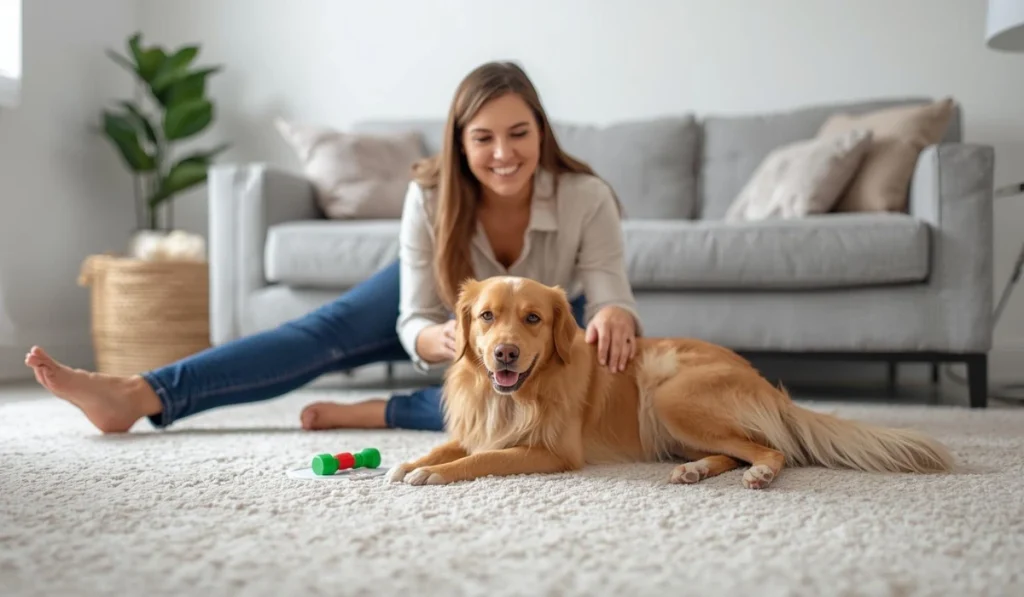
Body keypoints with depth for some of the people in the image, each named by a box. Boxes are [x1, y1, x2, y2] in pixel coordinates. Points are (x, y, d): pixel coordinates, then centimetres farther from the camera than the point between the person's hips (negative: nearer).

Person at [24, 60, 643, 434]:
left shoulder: (586, 197, -34)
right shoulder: (430, 197, -30)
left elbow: (611, 297, -34)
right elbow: (415, 321, -29)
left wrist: (614, 315, -60)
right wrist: (439, 339, -53)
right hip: (446, 308, 1)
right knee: (326, 331, -18)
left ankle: (381, 412, -25)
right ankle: (138, 394, -27)